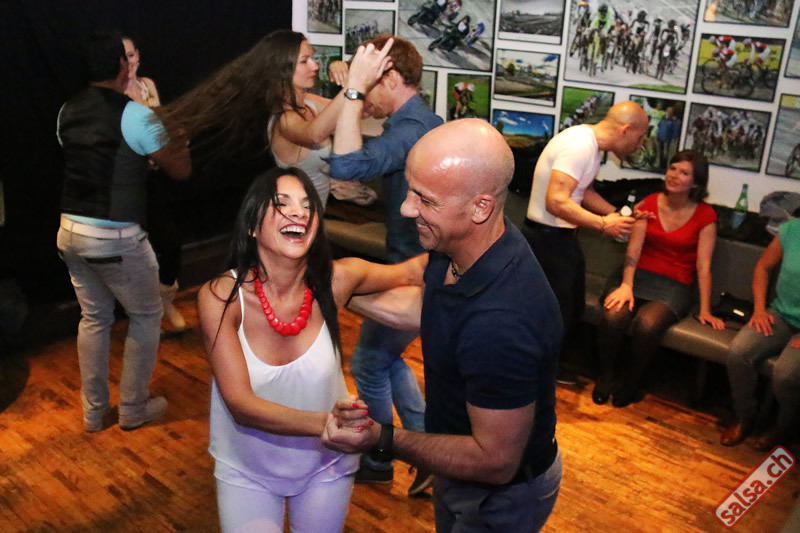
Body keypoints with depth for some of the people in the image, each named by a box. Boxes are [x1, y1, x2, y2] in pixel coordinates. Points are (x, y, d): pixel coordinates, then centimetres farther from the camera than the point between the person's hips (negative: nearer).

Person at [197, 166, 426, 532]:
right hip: (247, 471, -1)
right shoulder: (220, 296, -23)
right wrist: (324, 423, -43)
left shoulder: (335, 280, -19)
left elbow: (410, 274, -4)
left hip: (325, 466, 2)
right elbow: (240, 404, -27)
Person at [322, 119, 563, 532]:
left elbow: (495, 462, -32)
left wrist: (382, 441, -32)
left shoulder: (501, 323, -43)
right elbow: (421, 306, 5)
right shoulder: (457, 244, -15)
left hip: (502, 493, -7)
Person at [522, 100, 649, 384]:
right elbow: (557, 202, -30)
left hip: (562, 237, 10)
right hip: (547, 238, -10)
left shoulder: (593, 145, 8)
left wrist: (616, 213, 11)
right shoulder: (579, 145, -23)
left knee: (571, 309, 20)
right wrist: (603, 224, -23)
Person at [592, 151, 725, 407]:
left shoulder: (705, 215, -1)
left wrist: (705, 310, -8)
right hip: (638, 275, 2)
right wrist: (626, 285, -18)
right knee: (613, 315, -30)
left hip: (675, 285, -2)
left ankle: (632, 381, -4)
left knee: (647, 324, -33)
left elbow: (703, 266, -5)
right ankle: (605, 375, -4)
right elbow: (633, 248, -5)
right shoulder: (649, 203, 5)